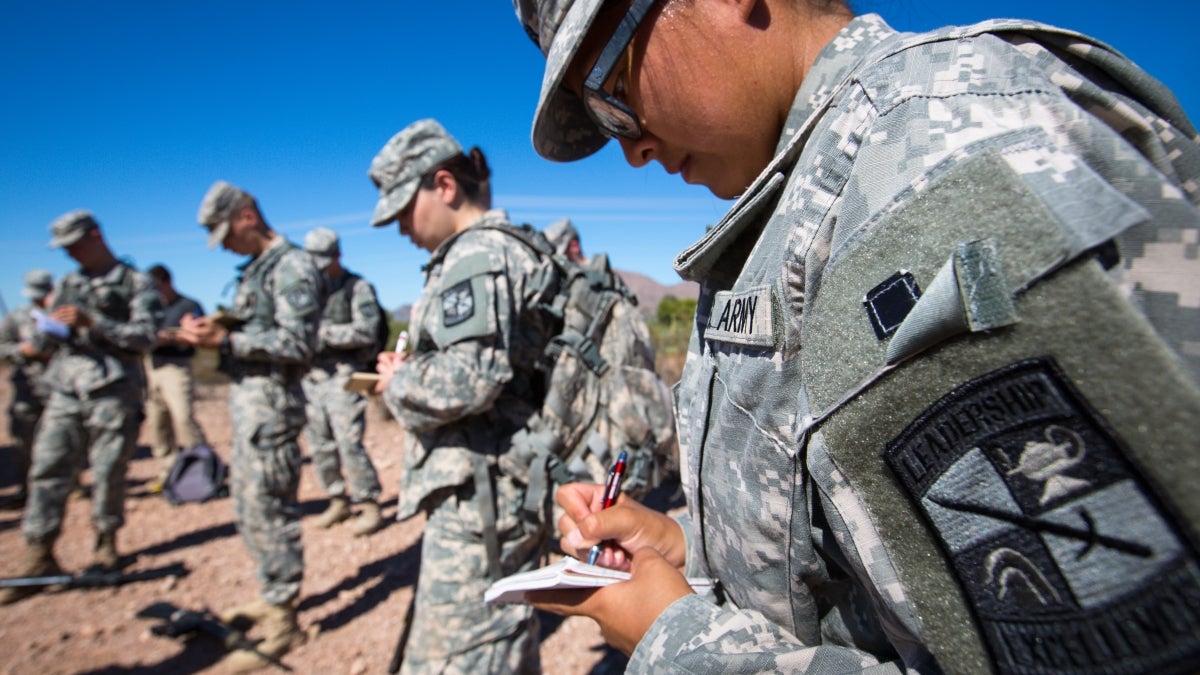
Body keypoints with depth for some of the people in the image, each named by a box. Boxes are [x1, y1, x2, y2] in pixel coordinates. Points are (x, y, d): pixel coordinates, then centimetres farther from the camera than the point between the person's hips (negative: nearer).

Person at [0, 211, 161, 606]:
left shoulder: (135, 285, 3)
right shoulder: (67, 285, 17)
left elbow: (145, 337, -9)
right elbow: (41, 342, 19)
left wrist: (92, 322, -18)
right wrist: (47, 330, -4)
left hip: (113, 394, -4)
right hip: (66, 392, 5)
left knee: (108, 473, 1)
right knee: (48, 471, 0)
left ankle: (105, 543, 17)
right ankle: (39, 556, 5)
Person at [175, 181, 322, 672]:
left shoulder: (291, 268, -13)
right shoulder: (255, 268, 17)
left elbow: (297, 346, -20)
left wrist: (224, 340, -22)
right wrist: (213, 331, 6)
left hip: (271, 401, -10)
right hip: (247, 399, 10)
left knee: (269, 510, -3)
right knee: (247, 507, 18)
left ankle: (282, 622, 9)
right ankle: (272, 595, 33)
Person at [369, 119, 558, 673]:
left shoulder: (476, 257, -13)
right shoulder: (512, 250, 18)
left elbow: (469, 379, -25)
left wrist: (398, 383, -7)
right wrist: (414, 370, 11)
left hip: (477, 496, -10)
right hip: (507, 490, 10)